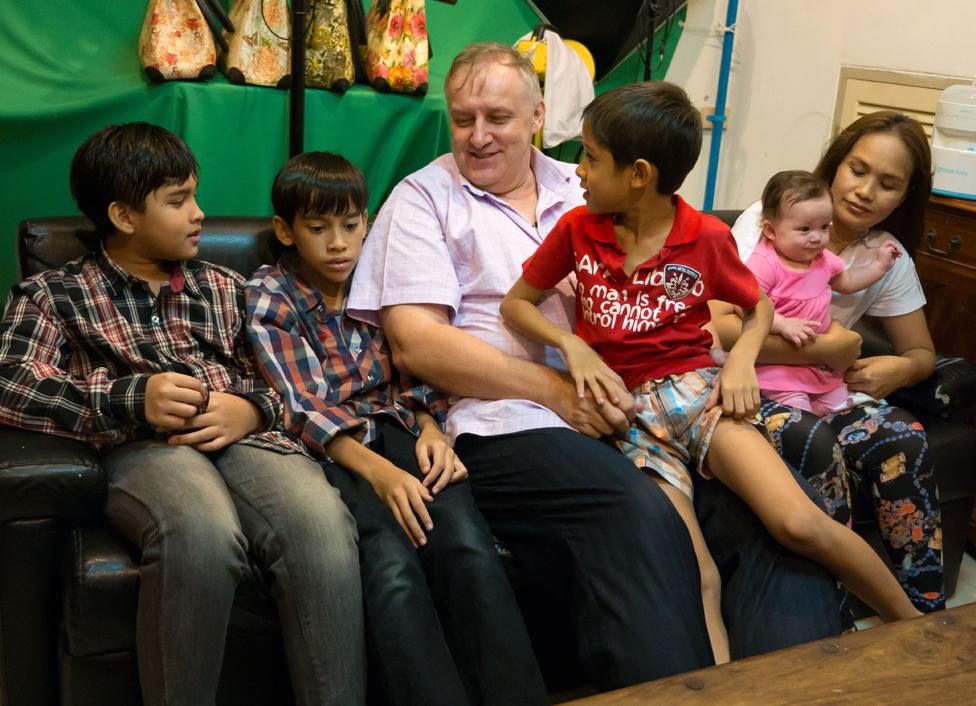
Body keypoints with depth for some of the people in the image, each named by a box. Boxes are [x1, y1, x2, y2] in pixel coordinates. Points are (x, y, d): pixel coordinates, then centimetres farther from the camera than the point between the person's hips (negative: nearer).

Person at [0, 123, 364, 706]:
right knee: (204, 530, -39)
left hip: (242, 437, 3)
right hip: (140, 448, -3)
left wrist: (249, 409, -4)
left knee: (321, 521, -33)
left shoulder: (225, 287, 28)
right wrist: (133, 399, -15)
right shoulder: (54, 294, 16)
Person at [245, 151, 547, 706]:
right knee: (392, 564, -34)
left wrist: (430, 430, -9)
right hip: (327, 446, -3)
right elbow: (302, 408, -8)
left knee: (469, 544, -29)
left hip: (396, 426, 3)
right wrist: (379, 471, -24)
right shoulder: (269, 300, 4)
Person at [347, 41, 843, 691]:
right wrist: (555, 389, -12)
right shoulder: (424, 198, 11)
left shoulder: (582, 190, 24)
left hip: (626, 410, 5)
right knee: (641, 515, -34)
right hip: (508, 419, -4)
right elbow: (415, 343, -3)